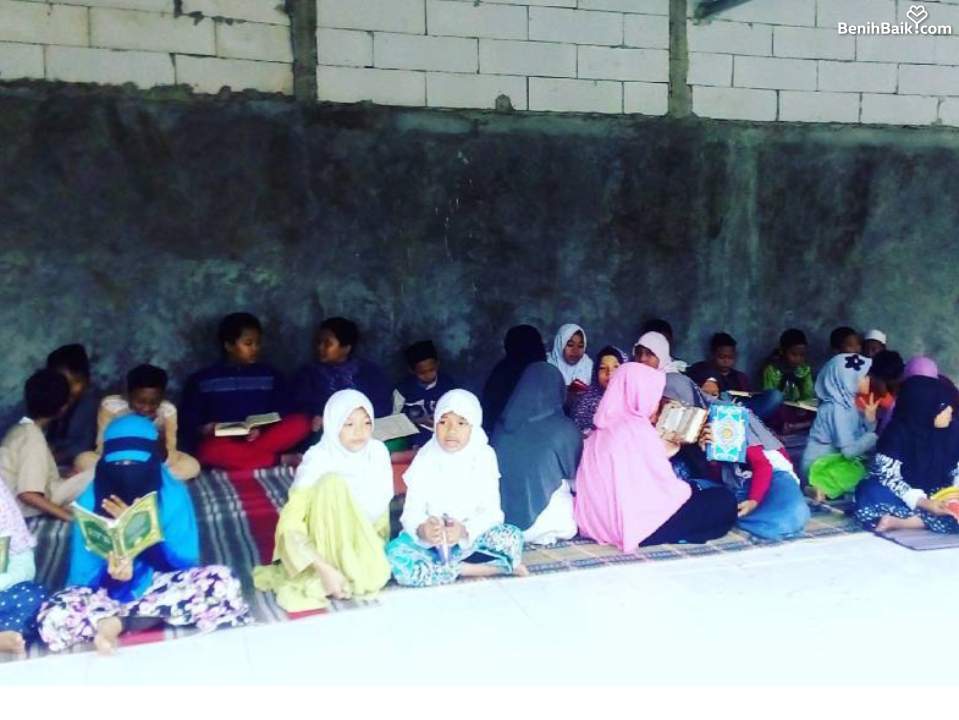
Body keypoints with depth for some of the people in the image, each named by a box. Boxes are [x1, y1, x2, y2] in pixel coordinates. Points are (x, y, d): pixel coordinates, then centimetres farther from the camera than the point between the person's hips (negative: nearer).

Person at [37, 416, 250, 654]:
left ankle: (118, 621, -20)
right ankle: (156, 615, -20)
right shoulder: (89, 501, -9)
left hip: (160, 584, 1)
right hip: (108, 590, 0)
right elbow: (82, 575, -9)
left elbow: (185, 560, -13)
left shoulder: (172, 494, -10)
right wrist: (110, 573, -33)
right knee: (52, 618, -30)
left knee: (222, 583, -29)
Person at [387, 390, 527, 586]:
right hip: (430, 541, 1)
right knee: (396, 555, -30)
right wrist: (422, 530, -35)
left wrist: (465, 530, -31)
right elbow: (412, 512, -11)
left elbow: (491, 511, -11)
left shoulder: (483, 457, -7)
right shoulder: (426, 460, -6)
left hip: (472, 537, -1)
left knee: (512, 537, -28)